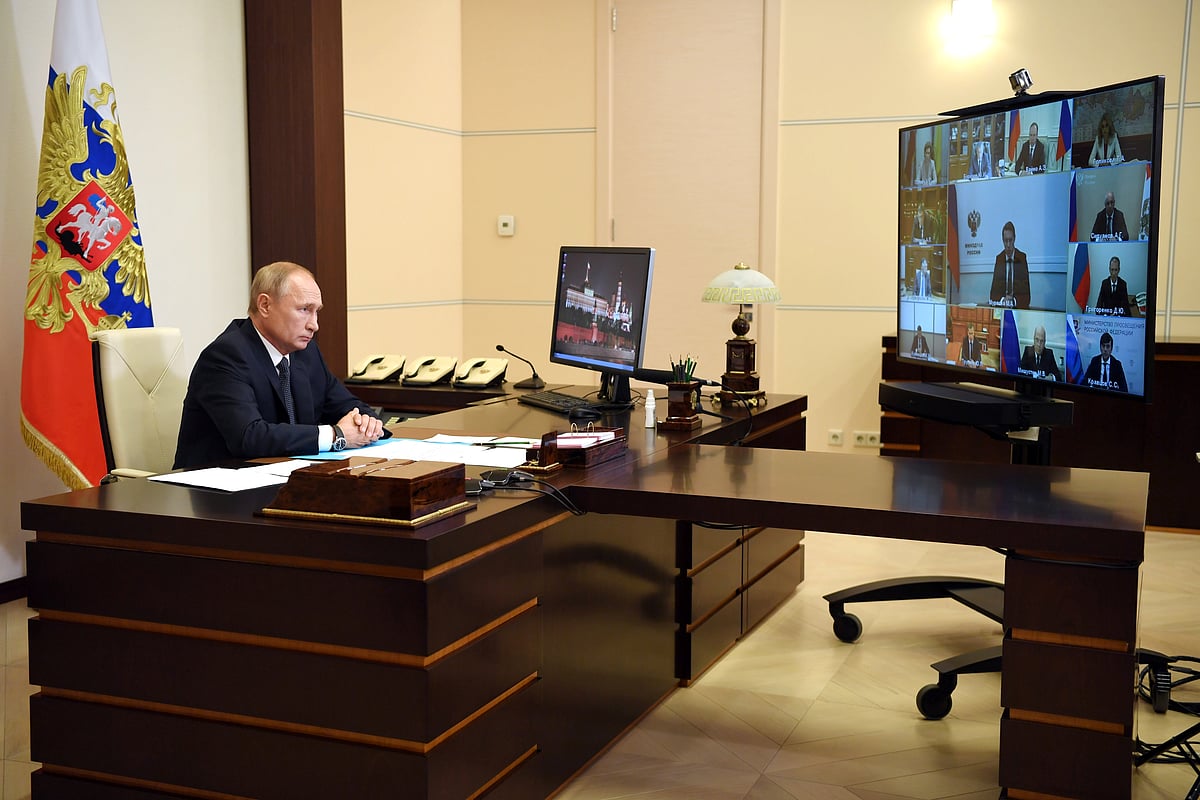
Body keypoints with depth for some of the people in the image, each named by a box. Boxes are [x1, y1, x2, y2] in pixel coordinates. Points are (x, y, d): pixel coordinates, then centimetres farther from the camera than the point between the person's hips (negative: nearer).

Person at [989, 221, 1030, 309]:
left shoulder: (1022, 258, 3)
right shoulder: (998, 259, 8)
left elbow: (1025, 288, 3)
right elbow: (994, 289, 9)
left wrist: (1014, 300, -12)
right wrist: (1002, 299, -9)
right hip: (1001, 307, 1)